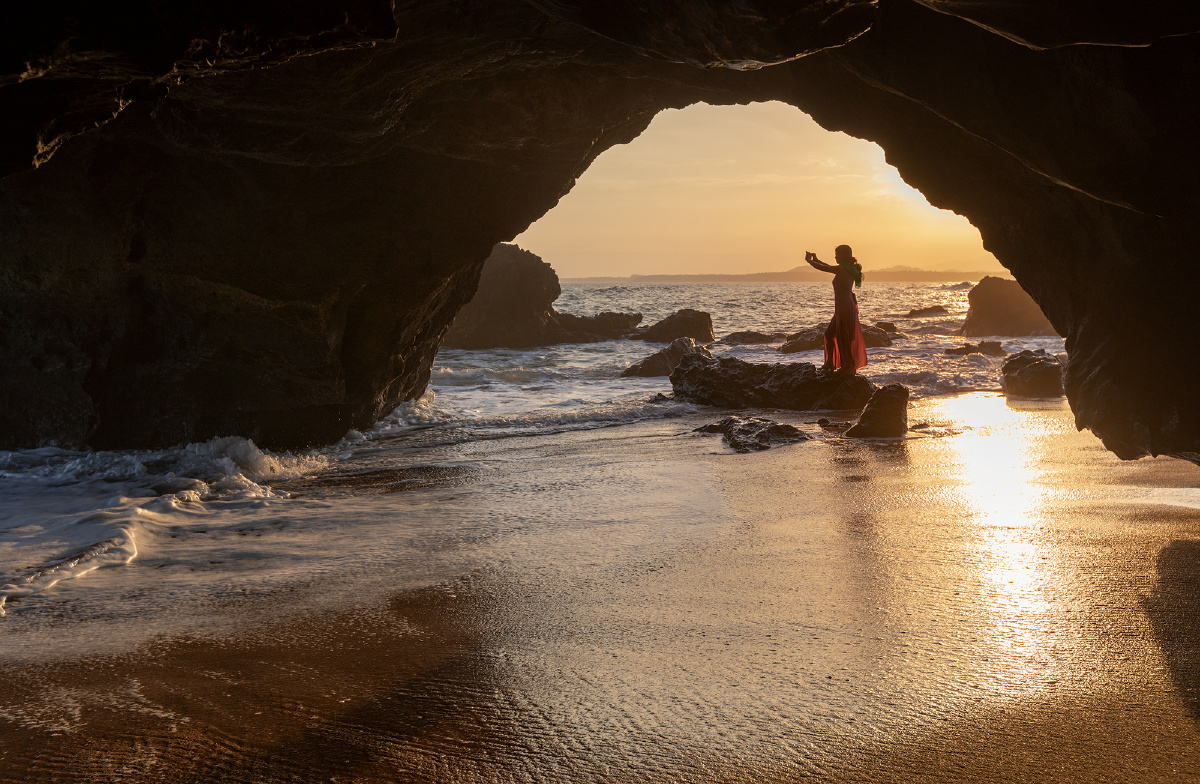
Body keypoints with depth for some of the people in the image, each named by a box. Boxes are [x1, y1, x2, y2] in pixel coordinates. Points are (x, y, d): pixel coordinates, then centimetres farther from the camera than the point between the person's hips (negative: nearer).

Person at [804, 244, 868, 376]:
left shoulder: (841, 269, -19)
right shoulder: (850, 269, 10)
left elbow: (821, 268, -14)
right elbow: (829, 267, 26)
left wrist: (809, 260, 3)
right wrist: (816, 260, 25)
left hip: (844, 307, -10)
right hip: (849, 305, 10)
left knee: (843, 338, 1)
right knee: (830, 334, 20)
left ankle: (848, 367, 10)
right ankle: (830, 364, 28)